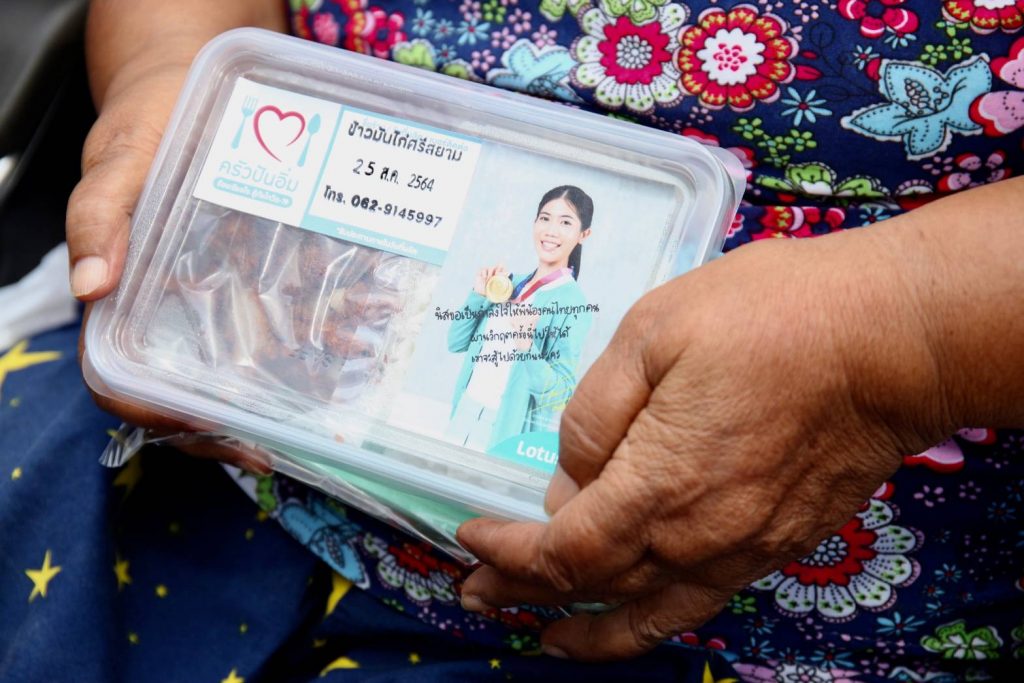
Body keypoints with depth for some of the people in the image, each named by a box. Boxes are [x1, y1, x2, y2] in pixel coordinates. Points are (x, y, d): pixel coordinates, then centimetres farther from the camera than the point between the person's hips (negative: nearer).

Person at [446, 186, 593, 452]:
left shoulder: (573, 303, -12)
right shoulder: (511, 285, 7)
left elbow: (558, 392, -18)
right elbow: (456, 343, 8)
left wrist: (526, 346, -33)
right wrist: (478, 296, -4)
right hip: (465, 414, 6)